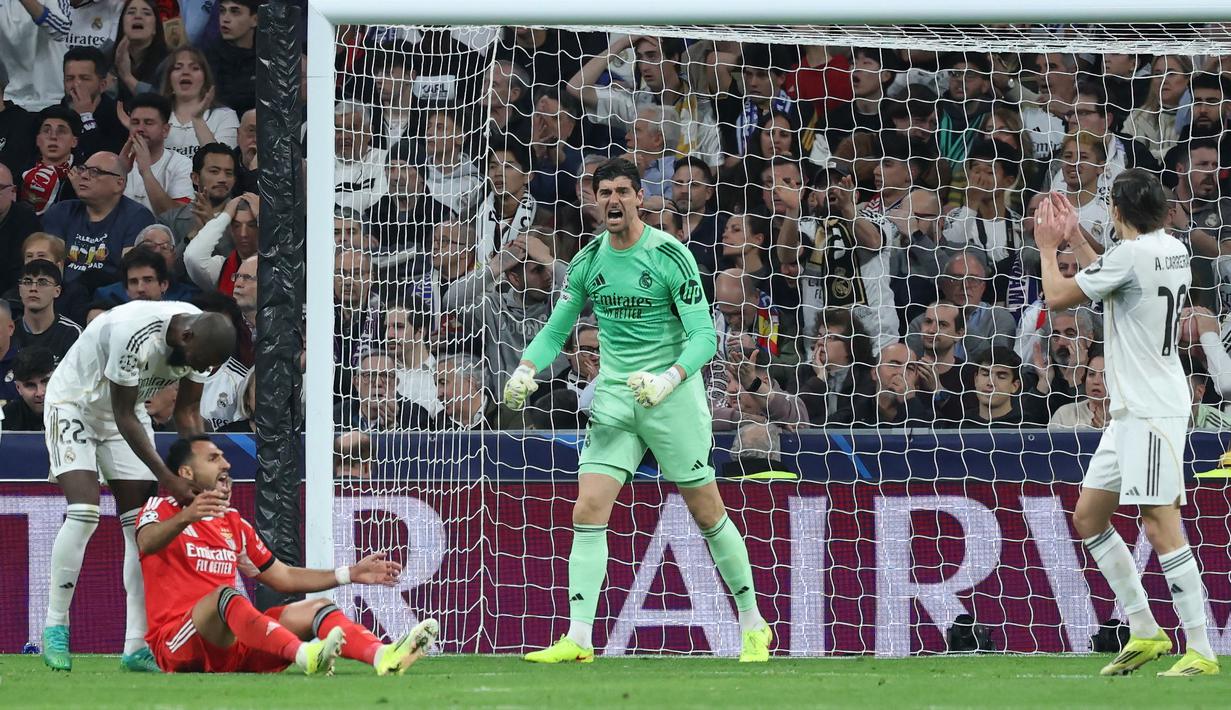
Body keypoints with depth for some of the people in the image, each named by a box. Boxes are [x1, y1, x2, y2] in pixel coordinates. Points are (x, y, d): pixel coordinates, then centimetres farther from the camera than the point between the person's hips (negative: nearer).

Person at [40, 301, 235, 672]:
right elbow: (124, 417, -28)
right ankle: (55, 627, -12)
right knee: (83, 512, -22)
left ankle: (137, 645, -4)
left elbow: (188, 413, -1)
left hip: (123, 409, 7)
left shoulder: (203, 340, -14)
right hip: (73, 403, -7)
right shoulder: (135, 333, -37)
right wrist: (167, 478, -27)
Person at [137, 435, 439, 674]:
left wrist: (351, 574, 18)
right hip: (177, 644, -7)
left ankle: (383, 656, -42)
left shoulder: (235, 524, 24)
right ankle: (304, 655, -63)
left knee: (316, 609, -10)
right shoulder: (162, 509, 4)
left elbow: (284, 577, 27)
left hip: (236, 645, 7)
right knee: (225, 596, -35)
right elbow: (146, 543, -21)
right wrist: (185, 517, -43)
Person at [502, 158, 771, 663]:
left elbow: (703, 336, -14)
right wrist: (526, 370, -6)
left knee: (707, 512, 3)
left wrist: (669, 379, -31)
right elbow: (556, 330, 14)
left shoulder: (670, 256, -11)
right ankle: (578, 640, -10)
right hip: (614, 398, 4)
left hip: (672, 396, -4)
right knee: (587, 510, -9)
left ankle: (753, 626, 18)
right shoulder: (587, 262, 4)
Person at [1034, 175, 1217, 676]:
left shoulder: (1132, 254, -17)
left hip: (1152, 412, -10)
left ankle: (1201, 653, -13)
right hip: (1131, 411, 10)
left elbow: (1058, 297, -8)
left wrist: (1048, 248, 9)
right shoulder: (1173, 250, 11)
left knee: (1161, 528, -12)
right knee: (1088, 517, 15)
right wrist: (1075, 239, 32)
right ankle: (1144, 631, 17)